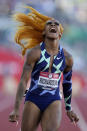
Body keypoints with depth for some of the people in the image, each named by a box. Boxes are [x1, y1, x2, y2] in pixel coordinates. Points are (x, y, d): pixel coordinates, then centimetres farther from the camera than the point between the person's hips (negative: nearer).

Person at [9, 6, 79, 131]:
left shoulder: (67, 57, 1)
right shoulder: (34, 52, -8)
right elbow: (23, 81, -13)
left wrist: (69, 109, 26)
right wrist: (16, 109, -21)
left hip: (54, 102, 1)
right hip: (33, 100, -1)